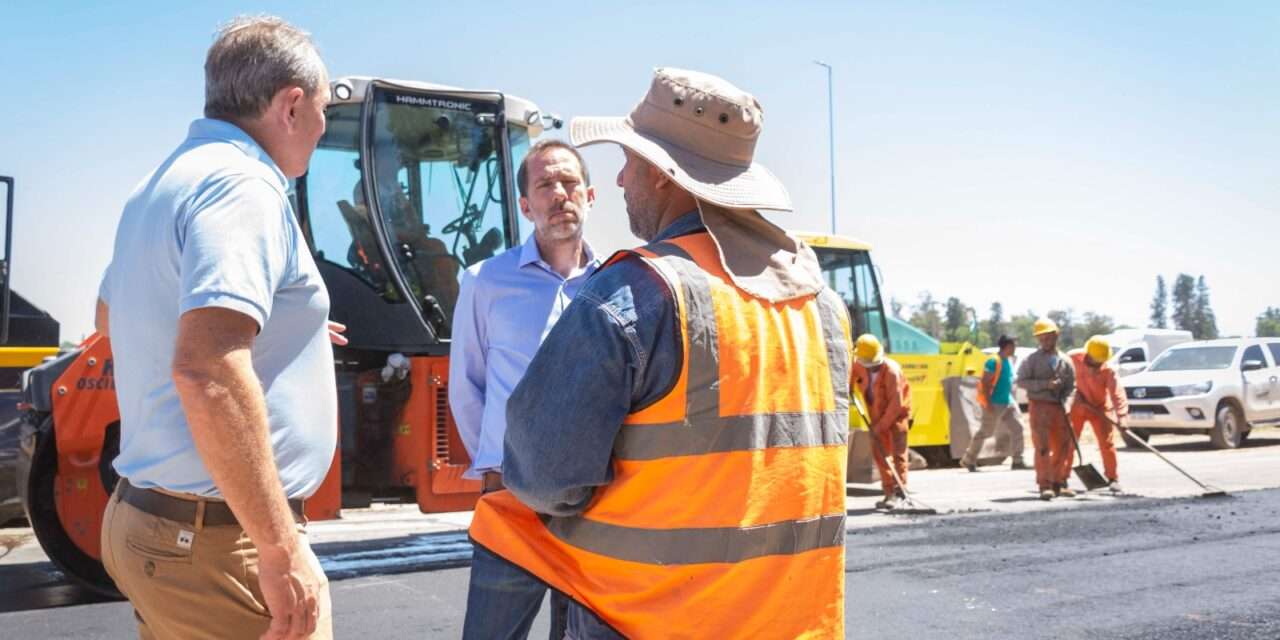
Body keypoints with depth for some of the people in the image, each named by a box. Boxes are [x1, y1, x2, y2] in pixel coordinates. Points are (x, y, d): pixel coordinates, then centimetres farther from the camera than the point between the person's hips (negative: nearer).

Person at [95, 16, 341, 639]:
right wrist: (284, 551, -29)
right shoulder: (242, 185, -18)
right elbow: (207, 371, -32)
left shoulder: (164, 183, 12)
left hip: (148, 519, 10)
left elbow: (112, 314, 31)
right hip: (220, 541, -10)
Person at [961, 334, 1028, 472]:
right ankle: (968, 460, 13)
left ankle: (1017, 461, 6)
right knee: (985, 432, 0)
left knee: (1017, 428, 1)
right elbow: (984, 383, -20)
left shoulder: (1008, 361, 12)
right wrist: (988, 404, -23)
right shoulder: (994, 362, -16)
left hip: (1008, 403, 9)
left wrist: (1011, 398, 19)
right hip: (995, 404, -9)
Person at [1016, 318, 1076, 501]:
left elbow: (1071, 384, 13)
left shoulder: (1065, 361, 9)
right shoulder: (1032, 359, 0)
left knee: (1063, 446, 10)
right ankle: (1045, 486, -8)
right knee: (1043, 447, -8)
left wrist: (1064, 398, -6)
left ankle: (1059, 483, 23)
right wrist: (1045, 384, -16)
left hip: (1058, 407, 4)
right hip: (1039, 406, -4)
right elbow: (1021, 381, -7)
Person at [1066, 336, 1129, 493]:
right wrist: (1074, 389, -11)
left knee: (1107, 443, -3)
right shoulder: (1074, 358, -17)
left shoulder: (1108, 369, -21)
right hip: (1077, 407, 1)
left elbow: (1117, 393, -26)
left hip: (1100, 409, -1)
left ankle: (1113, 478, 8)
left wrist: (1121, 415, -37)